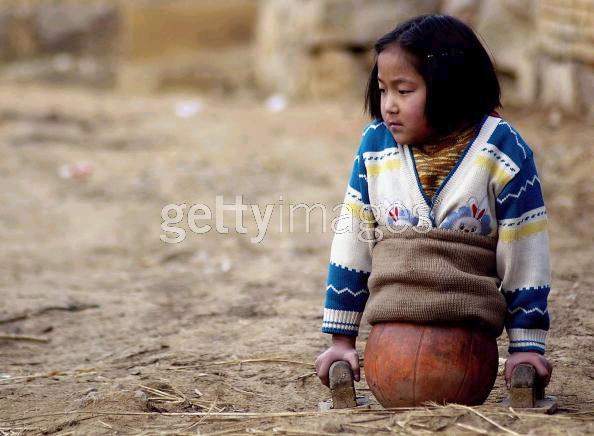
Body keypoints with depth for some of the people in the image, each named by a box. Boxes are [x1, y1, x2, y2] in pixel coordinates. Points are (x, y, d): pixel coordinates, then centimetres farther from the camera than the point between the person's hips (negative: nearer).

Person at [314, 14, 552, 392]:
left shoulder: (502, 150, -5)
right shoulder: (376, 143, 3)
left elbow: (525, 256, -2)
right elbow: (351, 244, 7)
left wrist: (527, 345, -3)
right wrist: (343, 339, 6)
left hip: (469, 323, -2)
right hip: (392, 321, 3)